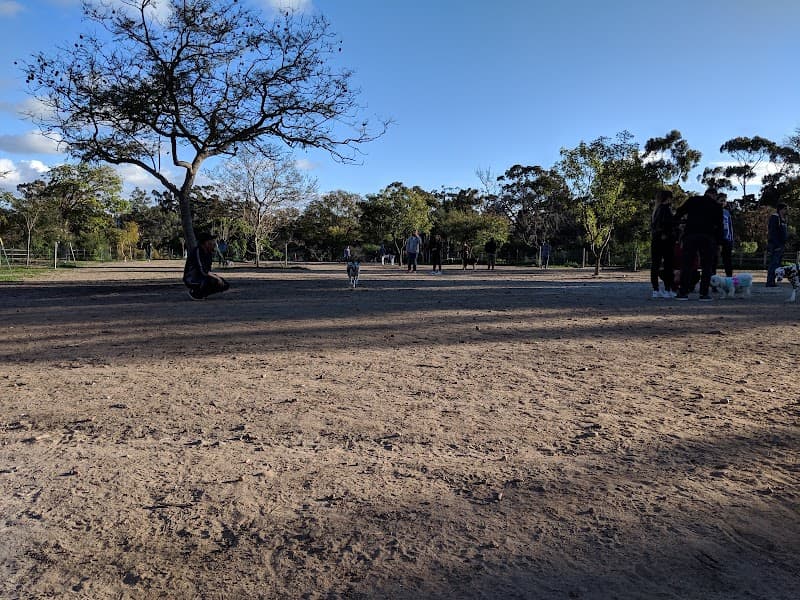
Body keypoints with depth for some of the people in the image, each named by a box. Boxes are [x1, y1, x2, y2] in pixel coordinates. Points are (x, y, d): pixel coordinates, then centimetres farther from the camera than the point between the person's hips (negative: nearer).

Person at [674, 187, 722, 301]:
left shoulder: (693, 200, 13)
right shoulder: (717, 207, 13)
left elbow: (679, 213, 5)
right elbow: (719, 226, 10)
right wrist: (717, 242, 13)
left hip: (690, 234, 0)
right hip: (708, 237, 0)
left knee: (686, 264, 2)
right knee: (706, 266, 5)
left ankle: (683, 292, -2)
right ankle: (704, 294, 2)